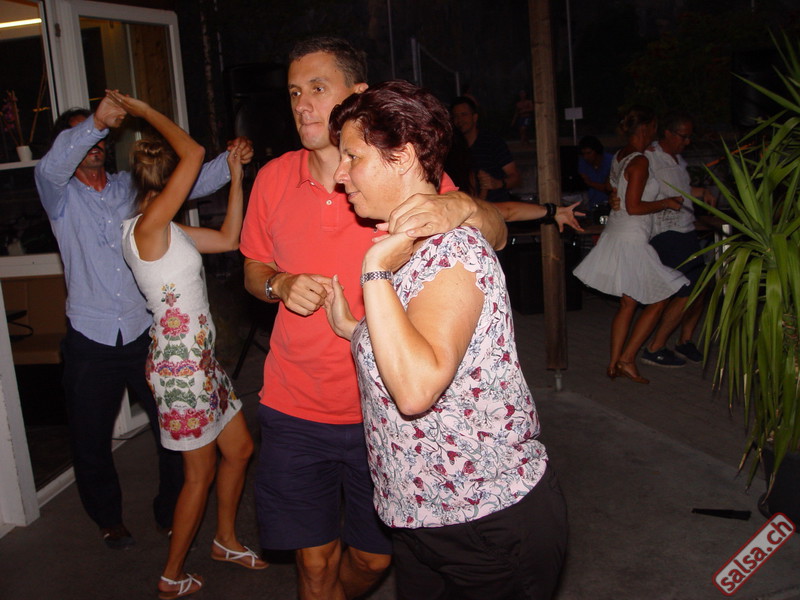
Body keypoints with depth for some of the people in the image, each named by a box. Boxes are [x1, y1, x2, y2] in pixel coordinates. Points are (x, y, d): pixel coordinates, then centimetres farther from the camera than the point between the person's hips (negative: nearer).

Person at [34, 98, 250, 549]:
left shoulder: (130, 187, 9)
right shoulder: (59, 194, 1)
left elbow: (191, 184, 1)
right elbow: (53, 166, -21)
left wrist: (230, 162, -17)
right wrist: (95, 121, -36)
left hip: (145, 332, 2)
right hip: (91, 340, -1)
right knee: (91, 443, 11)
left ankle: (172, 515, 29)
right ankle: (109, 519, 36)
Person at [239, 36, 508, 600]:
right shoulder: (274, 178, 0)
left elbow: (497, 236, -16)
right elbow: (254, 269, 13)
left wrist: (462, 207, -38)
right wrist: (279, 285, -10)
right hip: (295, 408, 1)